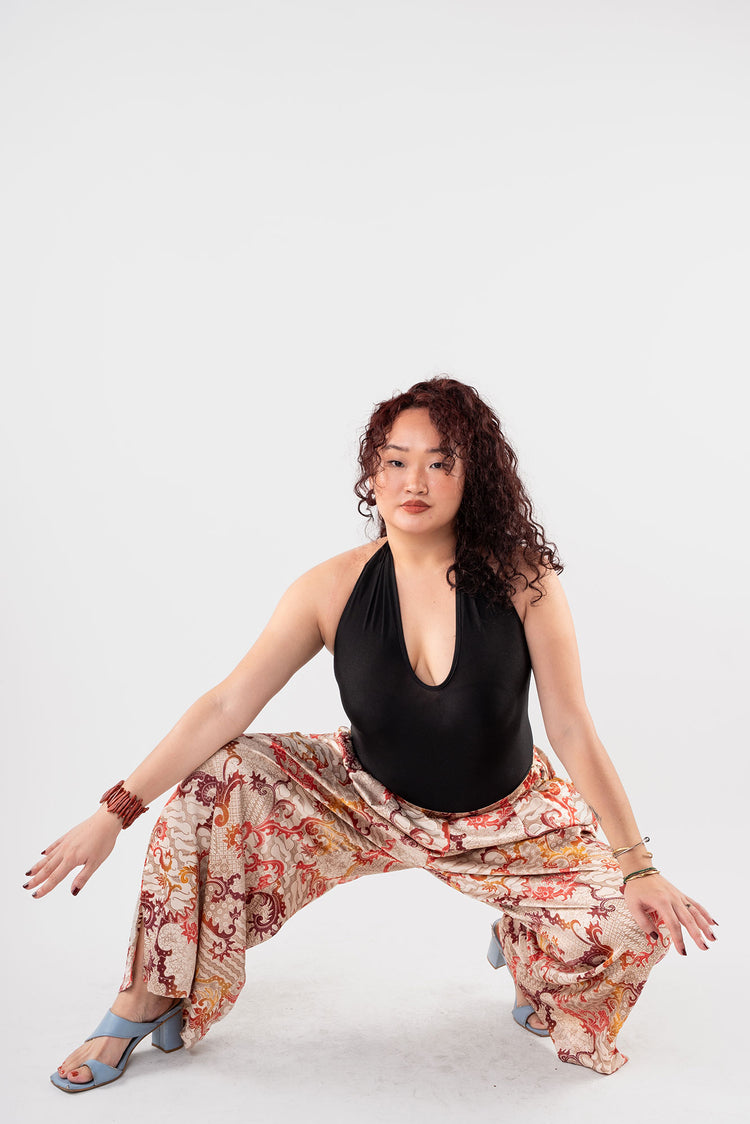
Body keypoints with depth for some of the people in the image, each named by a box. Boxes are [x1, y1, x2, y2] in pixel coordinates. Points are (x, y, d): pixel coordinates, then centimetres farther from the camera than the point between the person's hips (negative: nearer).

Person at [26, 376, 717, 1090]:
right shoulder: (335, 587, -16)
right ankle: (147, 999, 2)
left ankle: (522, 945, 16)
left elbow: (573, 731, -15)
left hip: (506, 817, 0)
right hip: (373, 803, 1)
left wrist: (636, 864, -18)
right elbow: (227, 704, -17)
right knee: (217, 778, -17)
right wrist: (116, 812, -21)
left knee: (634, 924, -22)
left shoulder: (523, 579, -19)